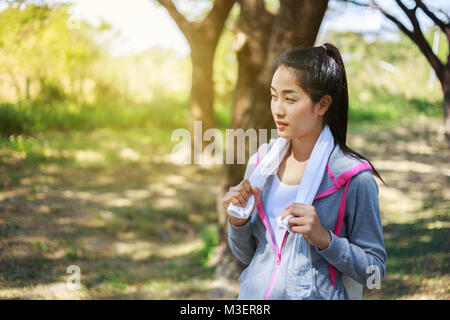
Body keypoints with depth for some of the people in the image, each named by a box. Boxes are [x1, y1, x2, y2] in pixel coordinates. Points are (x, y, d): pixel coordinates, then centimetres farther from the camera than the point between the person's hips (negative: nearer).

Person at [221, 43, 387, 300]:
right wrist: (239, 222, -11)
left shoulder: (354, 178, -14)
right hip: (253, 292, 4)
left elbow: (374, 270, -10)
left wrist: (323, 238, -22)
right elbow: (246, 255, 7)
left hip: (315, 294, -4)